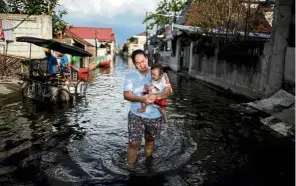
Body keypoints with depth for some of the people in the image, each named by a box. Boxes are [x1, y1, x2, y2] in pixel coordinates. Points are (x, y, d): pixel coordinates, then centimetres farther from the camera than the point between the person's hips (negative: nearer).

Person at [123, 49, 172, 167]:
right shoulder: (131, 76, -4)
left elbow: (168, 90, -10)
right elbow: (126, 95, -13)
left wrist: (156, 96, -29)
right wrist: (142, 99, -30)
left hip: (155, 116, 2)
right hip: (136, 115, -1)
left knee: (150, 141, 21)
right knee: (134, 143, -8)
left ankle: (148, 162, 45)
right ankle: (131, 167, 13)